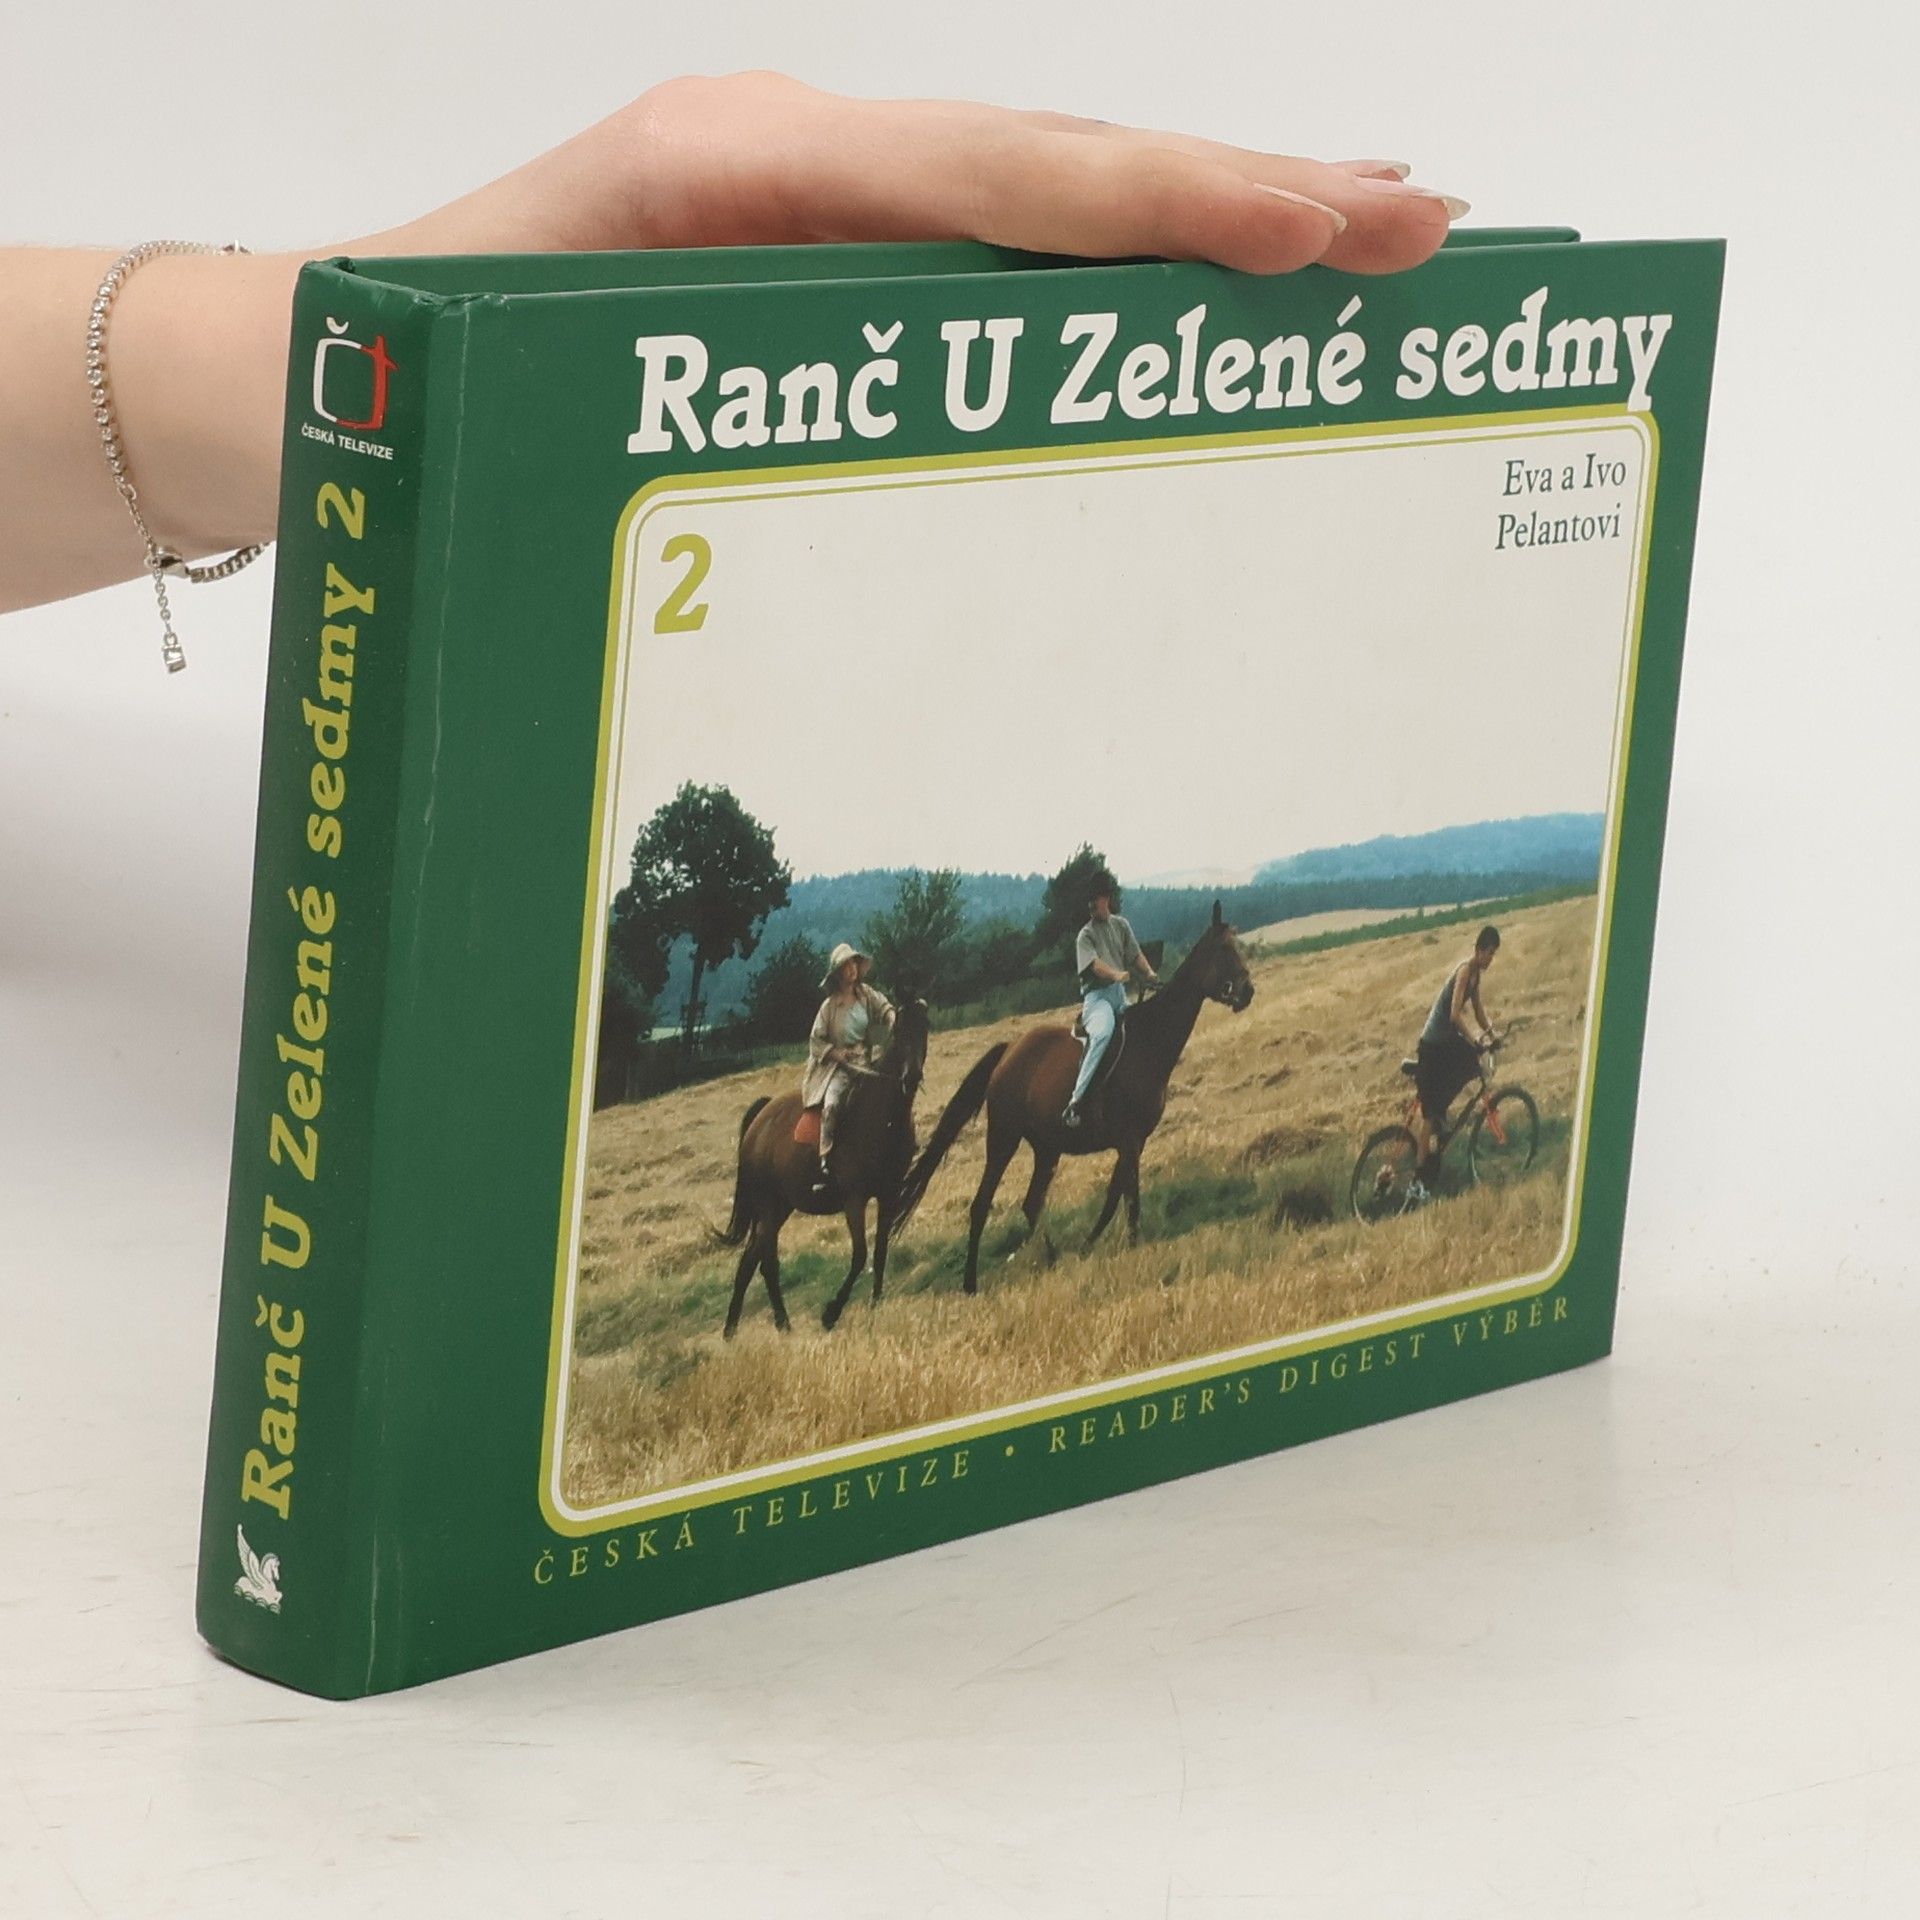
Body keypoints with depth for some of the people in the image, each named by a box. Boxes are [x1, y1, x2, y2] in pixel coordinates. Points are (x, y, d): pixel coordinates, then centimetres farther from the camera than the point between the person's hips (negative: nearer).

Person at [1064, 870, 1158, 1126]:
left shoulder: (1121, 925, 16)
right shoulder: (1086, 935, 0)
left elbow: (1136, 955, 14)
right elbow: (1095, 964, -15)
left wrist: (1149, 973, -6)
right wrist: (1117, 974, -33)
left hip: (1120, 993, 7)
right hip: (1097, 995, -7)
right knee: (1104, 1032, -34)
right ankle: (1075, 1101, -41)